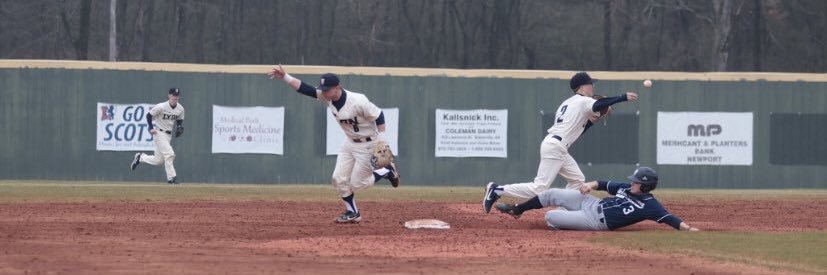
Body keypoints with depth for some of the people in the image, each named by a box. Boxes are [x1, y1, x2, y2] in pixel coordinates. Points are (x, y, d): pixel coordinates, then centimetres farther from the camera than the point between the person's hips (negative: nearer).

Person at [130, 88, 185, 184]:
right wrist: (151, 128, -17)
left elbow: (180, 120, 15)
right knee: (169, 154, -19)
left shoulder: (180, 109, 0)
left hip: (168, 135, 7)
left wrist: (180, 127, -6)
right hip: (159, 133, -7)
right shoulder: (161, 107, -18)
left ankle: (140, 157, 31)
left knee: (159, 161, 9)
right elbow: (149, 115, -8)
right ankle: (171, 177, -12)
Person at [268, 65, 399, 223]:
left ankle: (388, 171, 21)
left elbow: (378, 115, -22)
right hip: (350, 143, 7)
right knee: (339, 179, 2)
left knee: (356, 184, -2)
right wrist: (285, 77, -26)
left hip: (367, 144, -7)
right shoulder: (326, 97, -11)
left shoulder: (358, 101, -31)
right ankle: (352, 213, 20)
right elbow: (304, 88, -14)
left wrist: (381, 140, -25)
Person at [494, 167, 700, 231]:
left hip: (596, 221, -7)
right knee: (552, 194, 11)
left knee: (550, 217, -15)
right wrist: (592, 184, -5)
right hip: (591, 203, 7)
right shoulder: (627, 189, 4)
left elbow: (667, 217, -28)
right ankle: (517, 210, 31)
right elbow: (606, 185, 15)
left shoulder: (649, 205, -19)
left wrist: (687, 228, -43)